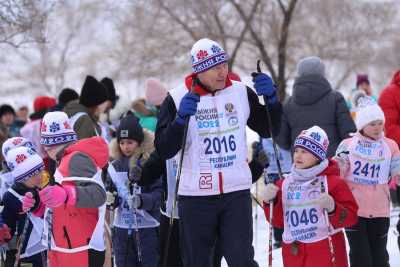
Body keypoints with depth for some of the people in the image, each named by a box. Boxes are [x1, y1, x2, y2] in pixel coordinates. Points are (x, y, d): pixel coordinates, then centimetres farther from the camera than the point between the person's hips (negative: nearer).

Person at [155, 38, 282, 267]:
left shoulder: (241, 93, 3)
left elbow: (270, 130, 11)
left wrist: (271, 98, -7)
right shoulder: (177, 99, -6)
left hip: (237, 193, 1)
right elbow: (163, 150, -10)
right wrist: (181, 118, -26)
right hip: (195, 196, -1)